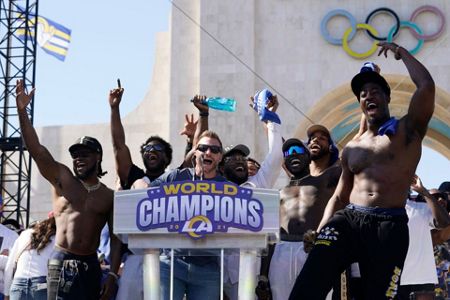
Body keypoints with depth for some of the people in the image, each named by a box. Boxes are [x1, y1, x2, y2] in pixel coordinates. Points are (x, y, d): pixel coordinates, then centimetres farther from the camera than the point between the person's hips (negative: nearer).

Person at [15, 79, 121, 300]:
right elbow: (35, 149, -4)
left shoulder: (110, 196, 9)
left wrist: (113, 275, -3)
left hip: (91, 265, 2)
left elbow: (115, 238, 8)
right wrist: (22, 110, -15)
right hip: (61, 262, -2)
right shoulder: (63, 179, 7)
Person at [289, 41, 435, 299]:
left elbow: (426, 87, -8)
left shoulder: (408, 130, 9)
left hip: (390, 226, -3)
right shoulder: (352, 148, 22)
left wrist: (401, 52, 7)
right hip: (349, 219, 3)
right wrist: (320, 230, 7)